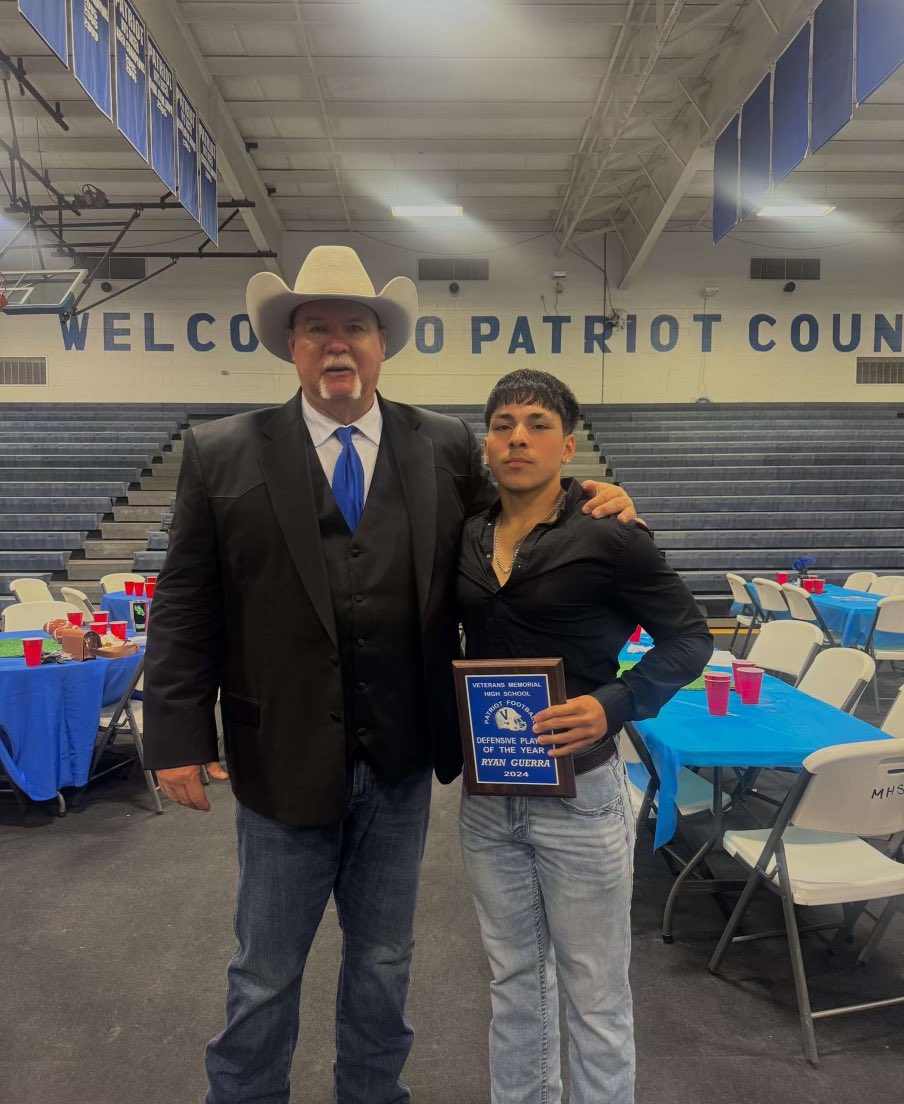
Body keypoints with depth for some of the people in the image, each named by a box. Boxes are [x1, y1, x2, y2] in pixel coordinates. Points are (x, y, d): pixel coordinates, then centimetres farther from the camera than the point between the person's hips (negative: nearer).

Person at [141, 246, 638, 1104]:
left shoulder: (446, 447, 1)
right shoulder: (222, 453, -3)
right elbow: (185, 609, -4)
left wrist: (587, 507, -10)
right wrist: (177, 737, -7)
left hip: (401, 759, 2)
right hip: (283, 758, -1)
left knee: (383, 960, 23)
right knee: (264, 973, 18)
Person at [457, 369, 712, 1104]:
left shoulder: (606, 535, -13)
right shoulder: (466, 538, 1)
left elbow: (689, 637, -7)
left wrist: (615, 704, -21)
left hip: (578, 798, -4)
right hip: (486, 796, 5)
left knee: (594, 995, 12)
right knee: (514, 982, 22)